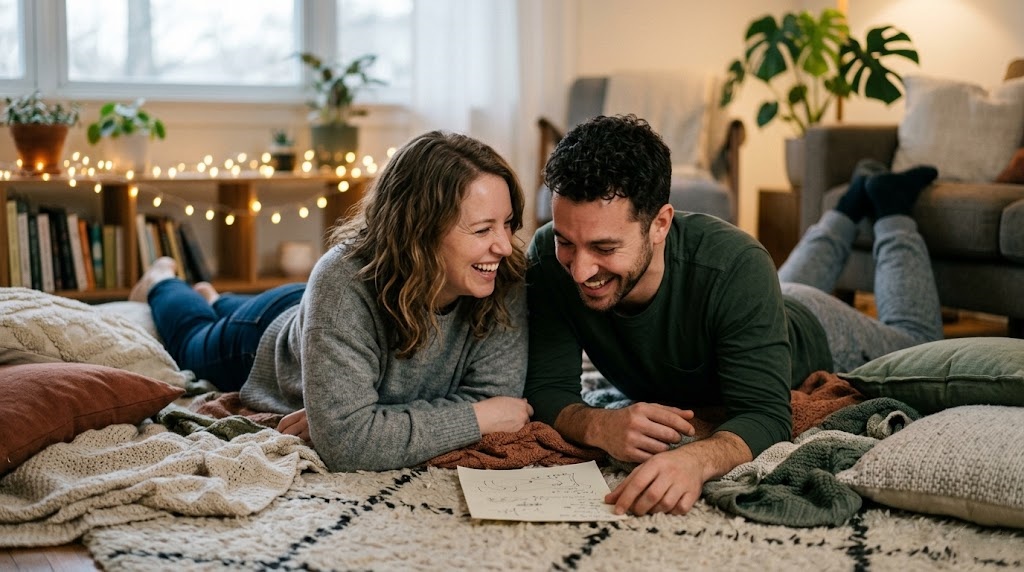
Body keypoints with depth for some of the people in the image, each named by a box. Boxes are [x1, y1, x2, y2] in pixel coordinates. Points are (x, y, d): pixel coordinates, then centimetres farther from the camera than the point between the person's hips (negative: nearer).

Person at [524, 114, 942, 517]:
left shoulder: (735, 266, -48)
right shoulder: (548, 259, -38)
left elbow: (765, 415, -48)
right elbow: (548, 389, -34)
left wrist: (698, 458, -70)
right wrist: (597, 426, -58)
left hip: (811, 338, -4)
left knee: (917, 337, 28)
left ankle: (889, 203, 44)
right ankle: (856, 201, 59)